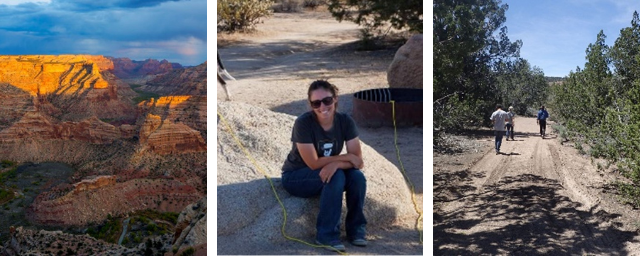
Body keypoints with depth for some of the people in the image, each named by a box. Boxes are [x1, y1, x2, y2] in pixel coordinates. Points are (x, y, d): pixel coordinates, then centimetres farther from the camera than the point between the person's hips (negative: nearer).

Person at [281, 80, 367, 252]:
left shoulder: (345, 121, -12)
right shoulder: (304, 122, -24)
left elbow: (358, 159, -16)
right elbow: (313, 163, -26)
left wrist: (335, 164, -35)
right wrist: (346, 157, -21)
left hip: (327, 173, 5)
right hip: (296, 177, -4)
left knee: (357, 176, -23)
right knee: (336, 176, -31)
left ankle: (356, 228, -5)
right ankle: (326, 234, -21)